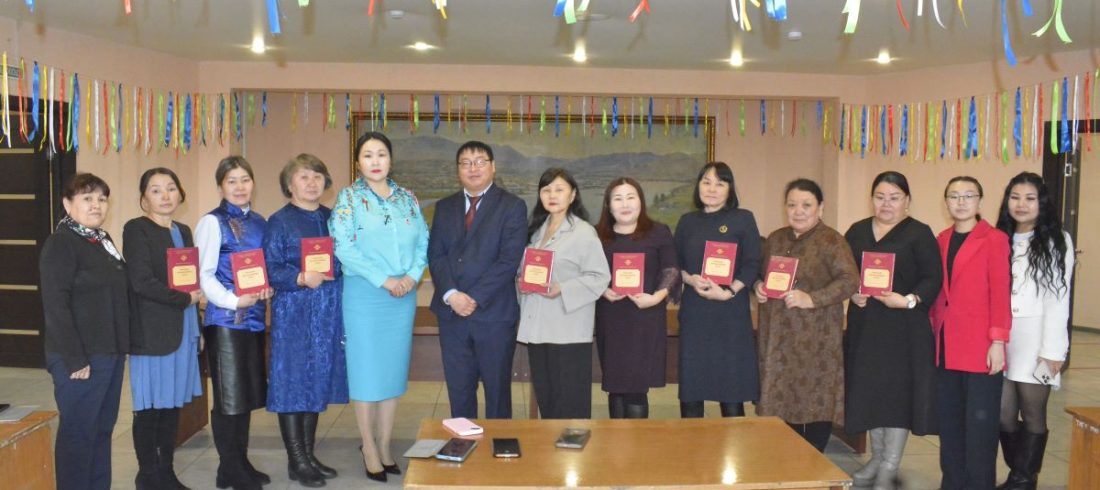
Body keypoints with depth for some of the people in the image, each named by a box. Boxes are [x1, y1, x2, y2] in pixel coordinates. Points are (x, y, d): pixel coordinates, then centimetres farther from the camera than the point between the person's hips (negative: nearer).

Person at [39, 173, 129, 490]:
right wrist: (74, 359, -20)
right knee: (78, 432, 0)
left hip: (110, 351, 8)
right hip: (81, 356, -8)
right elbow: (55, 305, -17)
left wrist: (121, 346, 11)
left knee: (102, 428, 14)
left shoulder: (103, 239, 13)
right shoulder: (60, 243, -11)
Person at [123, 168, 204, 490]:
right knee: (150, 407, 1)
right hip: (153, 333, -6)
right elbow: (141, 281, -16)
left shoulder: (183, 231, 15)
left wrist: (196, 330, 15)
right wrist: (185, 299, -11)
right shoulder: (136, 229, -6)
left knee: (174, 403, 10)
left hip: (183, 330, 7)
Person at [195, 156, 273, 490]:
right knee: (228, 395, 1)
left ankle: (242, 463, 25)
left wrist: (268, 289, -4)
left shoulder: (259, 223, 12)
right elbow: (204, 274, -10)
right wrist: (234, 301, -22)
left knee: (248, 393, 12)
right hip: (224, 319, -6)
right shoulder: (213, 222, -4)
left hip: (254, 318, 6)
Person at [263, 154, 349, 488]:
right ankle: (297, 461, 12)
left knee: (319, 382, 11)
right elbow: (270, 270, -10)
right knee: (294, 382, 1)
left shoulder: (332, 218, 12)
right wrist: (301, 279, -24)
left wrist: (333, 274, -4)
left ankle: (308, 454, 23)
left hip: (329, 313, 5)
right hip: (294, 313, -5)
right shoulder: (279, 222, -3)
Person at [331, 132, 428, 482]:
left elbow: (423, 242, 7)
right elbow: (344, 247, -12)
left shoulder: (407, 198, 10)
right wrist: (383, 279, -17)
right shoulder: (349, 197, -2)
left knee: (394, 369, 9)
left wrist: (412, 276, -11)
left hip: (404, 296, 4)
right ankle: (369, 447, 15)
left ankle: (385, 445, 21)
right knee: (366, 371, 2)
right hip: (364, 295, -4)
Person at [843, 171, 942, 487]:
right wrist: (852, 294, -7)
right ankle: (876, 459, 25)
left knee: (898, 391, 0)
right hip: (864, 324, 5)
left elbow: (933, 279, -8)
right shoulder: (857, 232, 11)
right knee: (868, 390, 9)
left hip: (903, 326, -4)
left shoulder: (919, 234, -3)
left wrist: (909, 300, -22)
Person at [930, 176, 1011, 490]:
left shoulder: (994, 239, -5)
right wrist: (934, 331, 9)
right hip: (946, 347, 6)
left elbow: (1000, 293, -9)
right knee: (949, 423, 11)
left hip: (980, 347, -6)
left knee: (979, 426, 1)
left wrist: (998, 341, -14)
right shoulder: (941, 239, 13)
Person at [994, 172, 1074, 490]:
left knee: (1033, 414, 2)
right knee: (1003, 414, 4)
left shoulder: (1056, 241, -1)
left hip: (1035, 339, -4)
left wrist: (1052, 350, -12)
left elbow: (1058, 299, -7)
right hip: (1002, 338, 4)